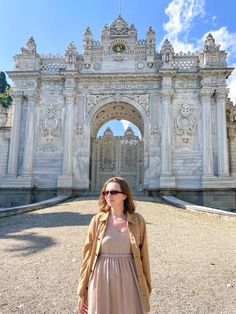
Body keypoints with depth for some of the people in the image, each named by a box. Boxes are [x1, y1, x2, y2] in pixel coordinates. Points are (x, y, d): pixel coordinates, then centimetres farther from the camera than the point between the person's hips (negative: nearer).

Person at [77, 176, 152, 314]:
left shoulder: (138, 220, -4)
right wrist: (82, 292, 4)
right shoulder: (97, 220, -4)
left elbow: (143, 255, 1)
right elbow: (88, 255, 1)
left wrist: (146, 290, 4)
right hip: (102, 282, 0)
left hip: (128, 281, 0)